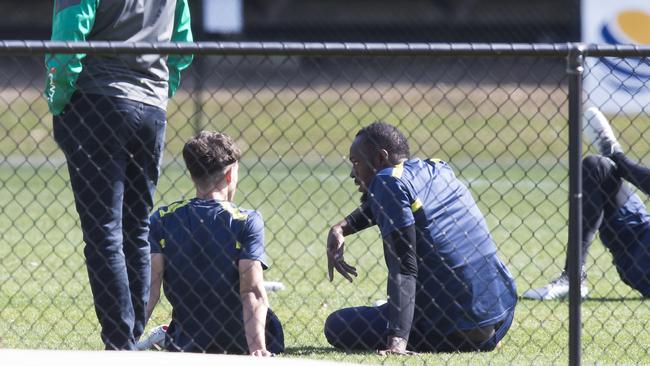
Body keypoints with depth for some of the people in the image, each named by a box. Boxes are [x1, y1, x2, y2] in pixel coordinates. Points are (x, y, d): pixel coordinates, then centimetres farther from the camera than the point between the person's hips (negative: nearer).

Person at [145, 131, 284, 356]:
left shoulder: (163, 219, -4)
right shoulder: (247, 221, -11)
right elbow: (252, 292, -22)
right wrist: (257, 348, -30)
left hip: (185, 344, 3)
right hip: (239, 344, -3)